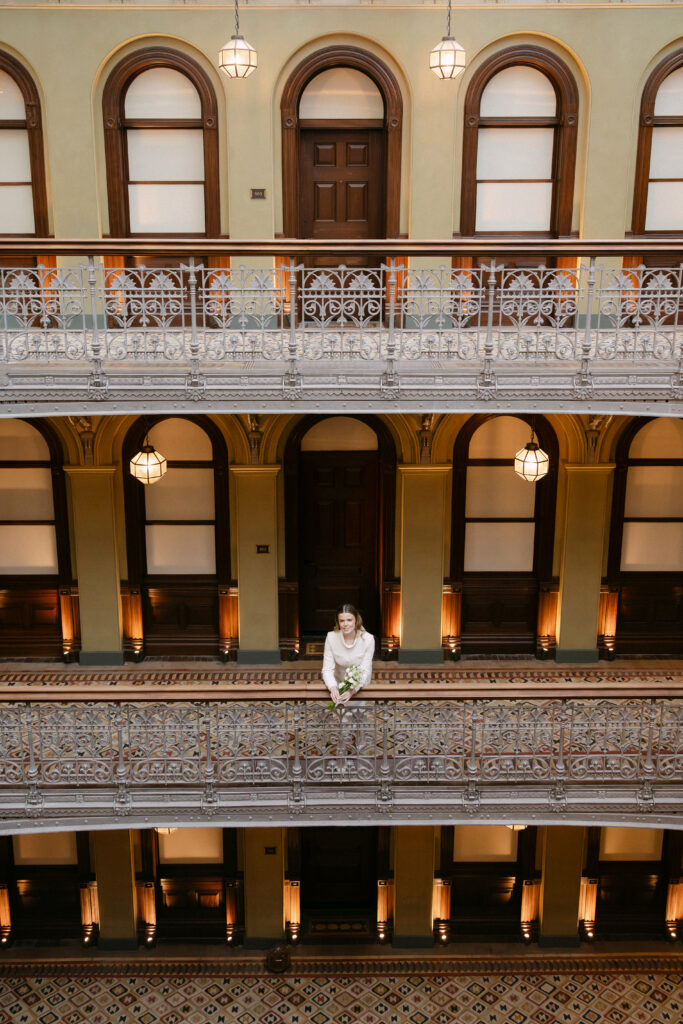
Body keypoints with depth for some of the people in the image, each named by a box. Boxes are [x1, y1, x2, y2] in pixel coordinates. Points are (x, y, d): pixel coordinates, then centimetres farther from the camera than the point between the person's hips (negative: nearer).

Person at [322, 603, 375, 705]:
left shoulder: (368, 639, -16)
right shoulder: (331, 637, -13)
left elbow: (365, 671, -17)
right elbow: (327, 669, -14)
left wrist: (352, 690, -35)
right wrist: (333, 688, -34)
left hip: (360, 685, -1)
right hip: (338, 684, 1)